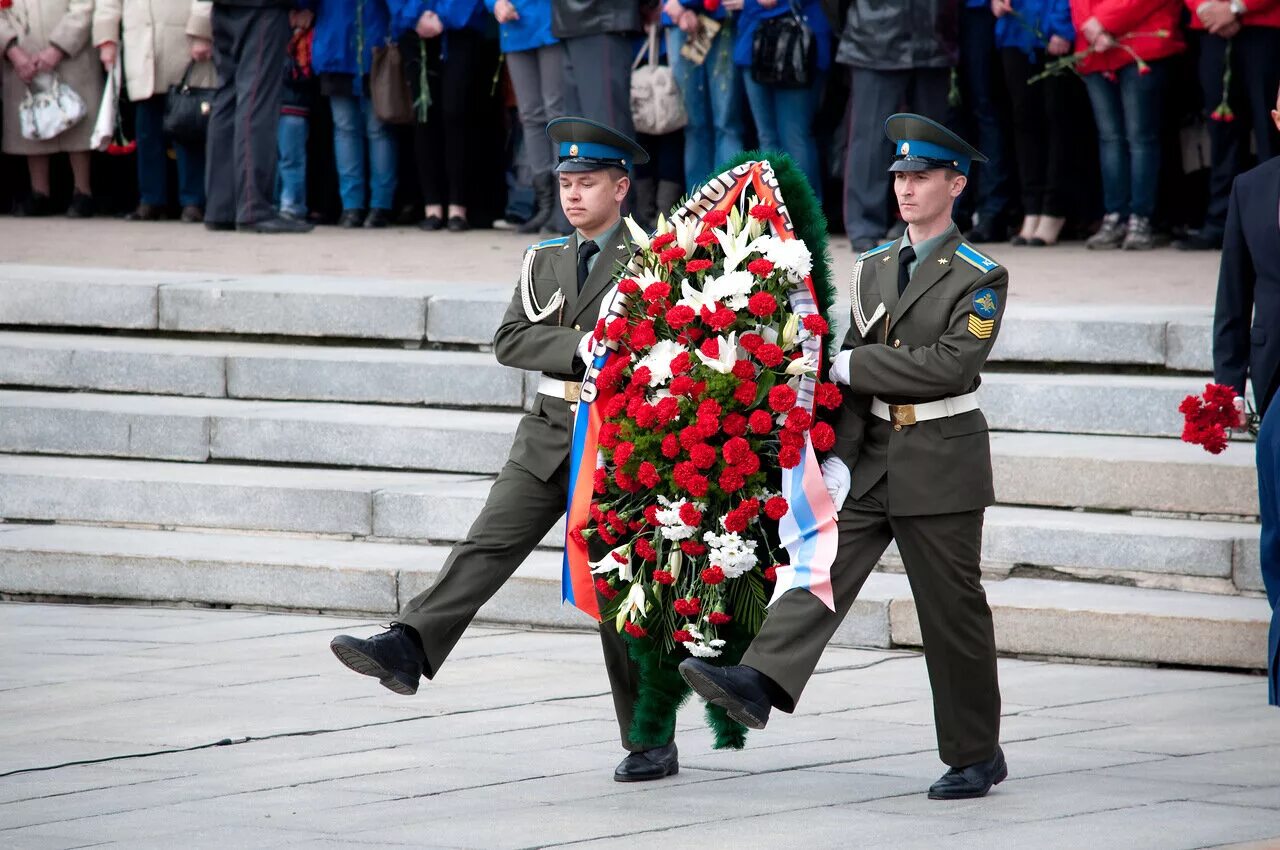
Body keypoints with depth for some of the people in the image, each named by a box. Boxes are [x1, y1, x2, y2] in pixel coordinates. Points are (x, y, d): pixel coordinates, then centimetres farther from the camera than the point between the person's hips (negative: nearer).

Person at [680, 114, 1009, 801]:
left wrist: (854, 364, -16)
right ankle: (757, 683, -28)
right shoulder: (875, 267, 12)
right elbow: (852, 372, 9)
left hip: (940, 462, -5)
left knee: (952, 612, 2)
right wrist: (838, 458, -2)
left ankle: (976, 756, 13)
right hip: (873, 456, 5)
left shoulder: (981, 278, -7)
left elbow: (952, 366, -19)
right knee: (824, 568, -13)